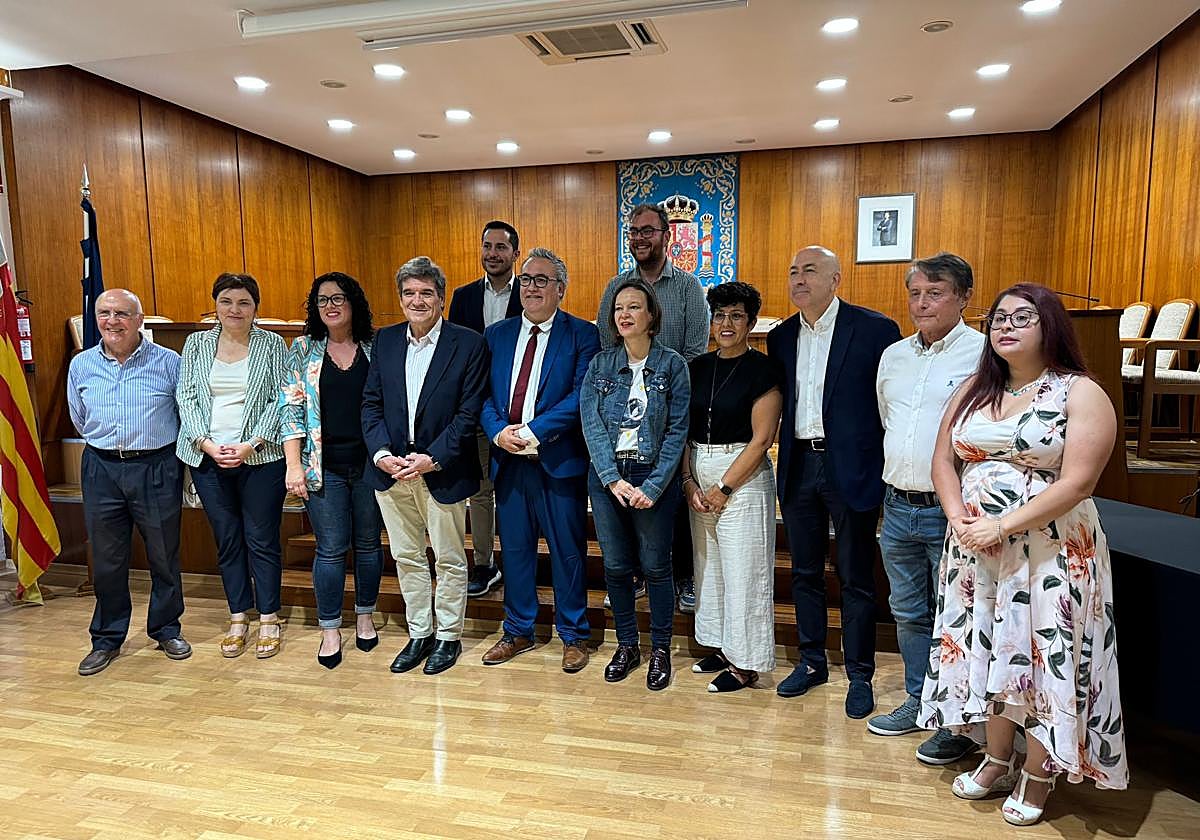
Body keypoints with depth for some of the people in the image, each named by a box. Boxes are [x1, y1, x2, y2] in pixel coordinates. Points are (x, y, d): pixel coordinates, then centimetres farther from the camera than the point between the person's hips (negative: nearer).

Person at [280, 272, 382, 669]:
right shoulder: (303, 349, 3)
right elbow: (291, 407, 0)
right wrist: (293, 465, -7)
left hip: (370, 462, 1)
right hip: (324, 466, -1)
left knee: (368, 543, 10)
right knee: (331, 547, 3)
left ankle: (365, 617, 29)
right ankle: (329, 629, 18)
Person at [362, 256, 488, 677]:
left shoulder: (469, 344, -8)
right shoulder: (385, 340, 6)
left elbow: (468, 413, -11)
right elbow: (371, 403, 6)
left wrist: (431, 458, -17)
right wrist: (381, 452, -8)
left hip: (442, 472, -4)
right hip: (391, 470, 4)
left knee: (449, 560, 10)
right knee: (406, 557, 15)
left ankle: (448, 637, 27)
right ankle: (419, 633, 32)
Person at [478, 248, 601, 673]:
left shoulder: (582, 335, -3)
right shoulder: (496, 335, 11)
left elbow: (581, 395, -13)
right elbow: (482, 394, 6)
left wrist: (534, 431, -20)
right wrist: (499, 430, -13)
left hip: (560, 460, -4)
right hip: (508, 461, 4)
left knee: (568, 551, 7)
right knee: (514, 549, 15)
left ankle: (573, 635, 25)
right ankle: (518, 631, 33)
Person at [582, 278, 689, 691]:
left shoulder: (672, 364, -3)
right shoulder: (600, 363, 4)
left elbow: (677, 430, -6)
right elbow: (591, 424, -2)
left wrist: (653, 486, -14)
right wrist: (614, 479, -12)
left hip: (654, 476, -2)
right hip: (607, 477, 2)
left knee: (655, 566, 5)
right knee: (615, 566, 10)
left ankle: (660, 649, 24)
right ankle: (627, 645, 28)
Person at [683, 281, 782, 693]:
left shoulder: (762, 370, -8)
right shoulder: (698, 367, 9)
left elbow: (761, 439, -12)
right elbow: (683, 430, 8)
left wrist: (723, 488, -13)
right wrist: (689, 482, -4)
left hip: (743, 477, -6)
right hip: (698, 477, 6)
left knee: (742, 570, 0)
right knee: (708, 565, 14)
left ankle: (745, 663, 14)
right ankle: (720, 647, 30)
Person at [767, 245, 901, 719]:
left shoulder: (875, 329, -7)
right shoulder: (780, 337, 9)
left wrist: (884, 469, -9)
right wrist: (786, 455, 7)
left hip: (850, 468, -5)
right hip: (799, 467, 5)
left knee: (856, 579, 7)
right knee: (804, 572, 15)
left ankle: (859, 675, 23)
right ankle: (812, 662, 32)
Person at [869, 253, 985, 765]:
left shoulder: (984, 353, -10)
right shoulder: (893, 356, 11)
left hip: (952, 512, -6)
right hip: (899, 507, 6)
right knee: (908, 612, 17)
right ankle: (918, 702, 34)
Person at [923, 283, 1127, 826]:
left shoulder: (1081, 394, -7)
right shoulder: (975, 389, 9)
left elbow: (1077, 482, -17)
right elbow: (944, 459, 6)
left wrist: (1002, 525, -20)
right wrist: (959, 519, -10)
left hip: (1049, 551, -5)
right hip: (975, 548, 5)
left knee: (1042, 655, 3)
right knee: (986, 650, 12)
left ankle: (1038, 777, 23)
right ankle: (997, 760, 31)